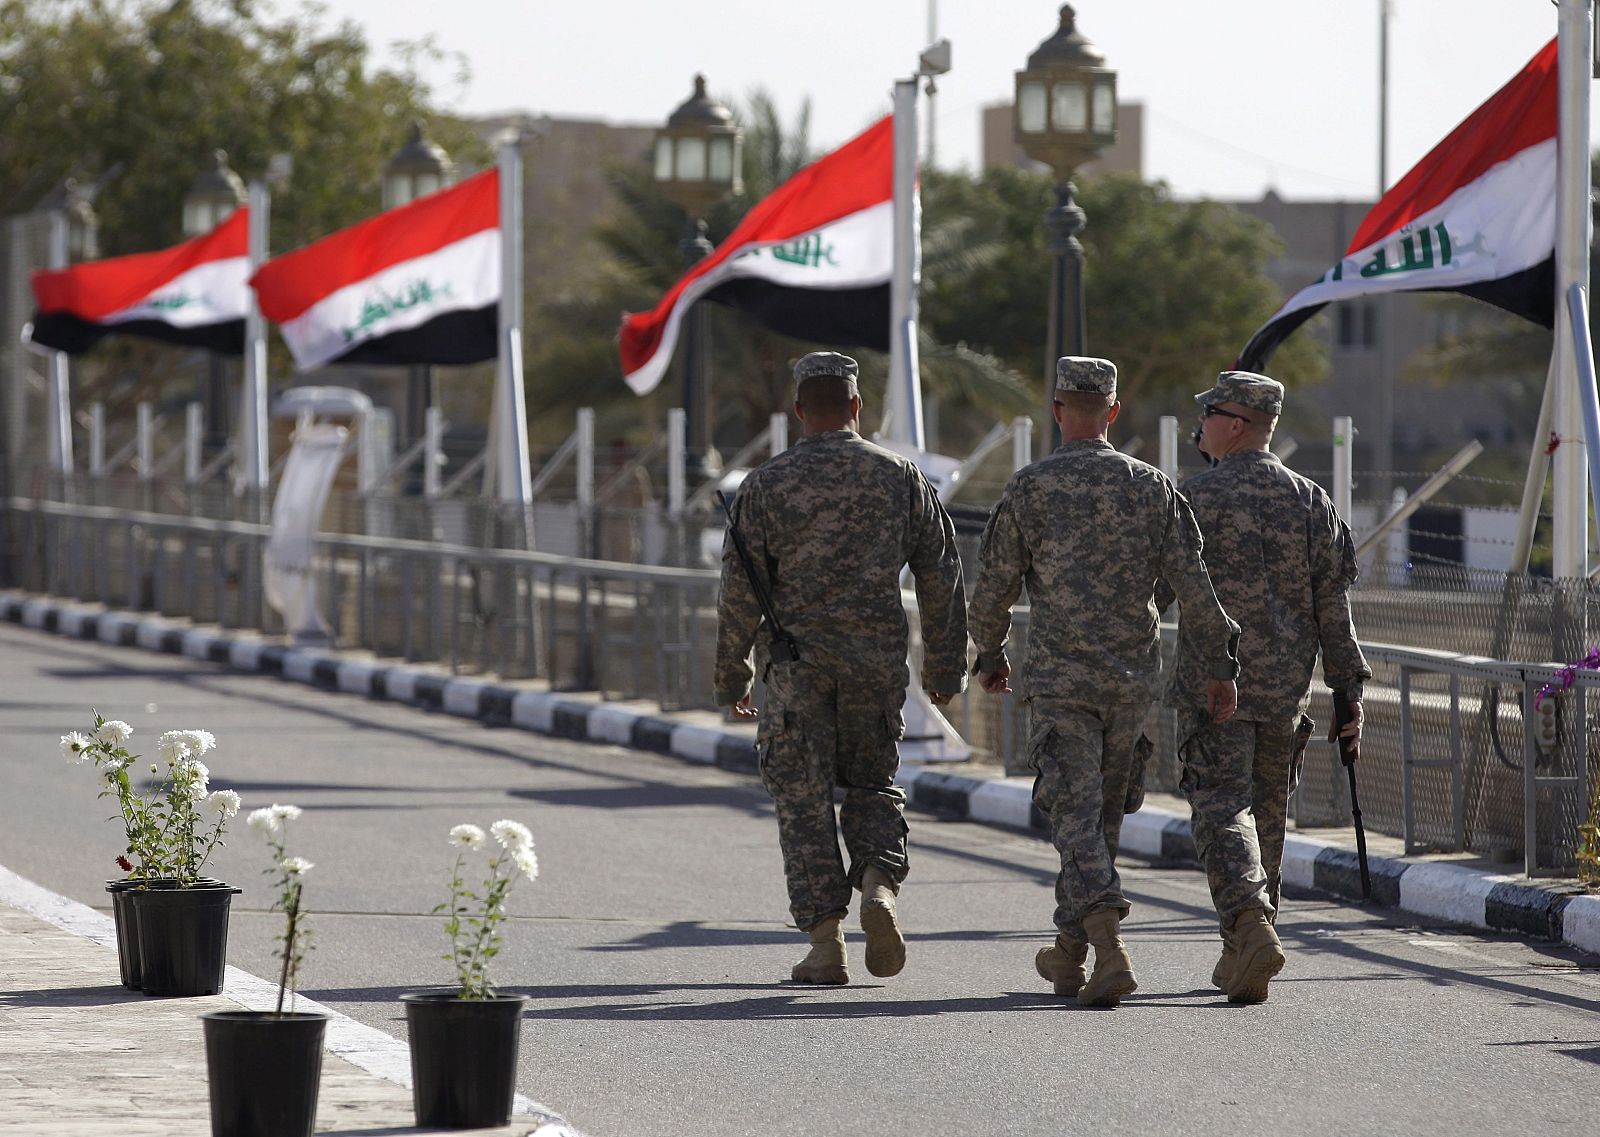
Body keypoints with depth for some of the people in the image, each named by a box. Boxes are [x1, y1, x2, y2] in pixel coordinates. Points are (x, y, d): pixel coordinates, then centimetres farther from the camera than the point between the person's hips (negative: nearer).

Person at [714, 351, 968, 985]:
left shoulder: (767, 485, -3)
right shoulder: (901, 478, 3)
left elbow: (740, 588, -4)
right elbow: (940, 576, 6)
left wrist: (731, 674, 5)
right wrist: (945, 666, 14)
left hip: (794, 659, -2)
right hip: (876, 658, 2)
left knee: (803, 797, 3)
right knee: (873, 783, 18)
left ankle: (825, 944, -2)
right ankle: (879, 884, -8)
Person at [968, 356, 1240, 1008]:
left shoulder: (1029, 489, -5)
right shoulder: (1151, 487, 2)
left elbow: (994, 587, 1)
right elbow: (1194, 583, -2)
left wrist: (989, 654, 18)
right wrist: (1219, 664, 3)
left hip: (1061, 678, -4)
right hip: (1134, 675, 4)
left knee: (1076, 814, -7)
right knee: (1103, 813, 16)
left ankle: (1109, 944, -26)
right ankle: (1069, 952, 26)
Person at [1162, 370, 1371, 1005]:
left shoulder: (1194, 499, -7)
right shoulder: (1309, 501, 6)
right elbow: (1333, 606, 4)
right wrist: (1348, 692, 6)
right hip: (1286, 688, 4)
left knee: (1223, 811, -7)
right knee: (1267, 815, 14)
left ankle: (1250, 924, -30)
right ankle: (1241, 958, 22)